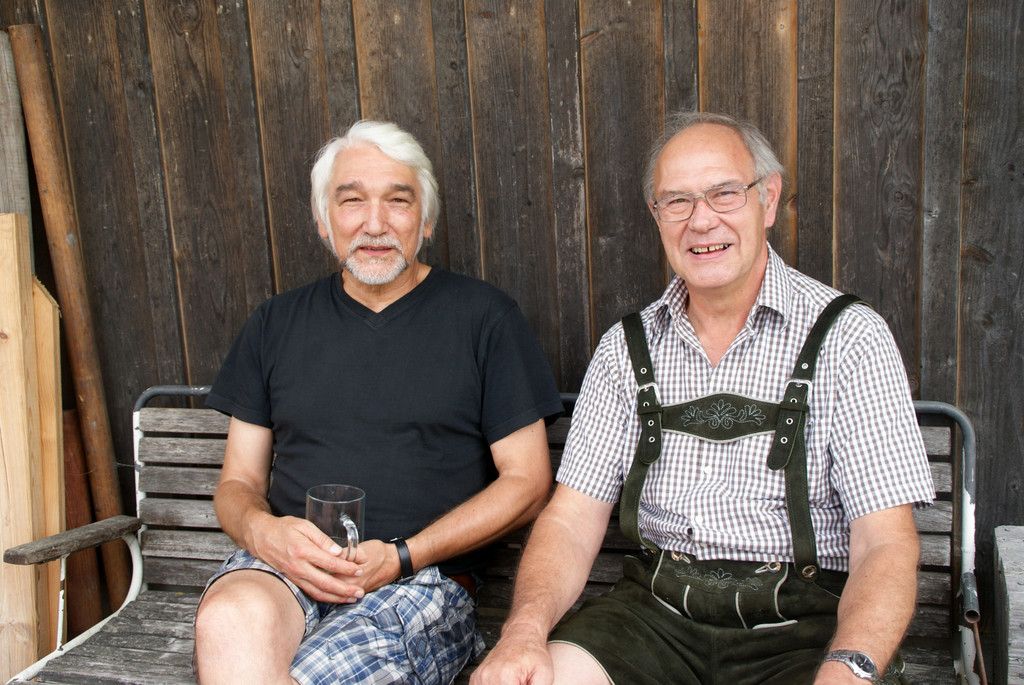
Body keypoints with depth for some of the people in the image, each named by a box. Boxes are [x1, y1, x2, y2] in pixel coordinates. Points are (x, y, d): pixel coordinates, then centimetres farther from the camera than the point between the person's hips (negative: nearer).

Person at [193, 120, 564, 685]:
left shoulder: (482, 316, 4)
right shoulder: (275, 325, 14)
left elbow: (527, 481, 1)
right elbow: (237, 482, 16)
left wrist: (401, 556, -10)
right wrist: (262, 530, -9)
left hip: (421, 578, -2)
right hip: (283, 568, 2)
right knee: (230, 624, -33)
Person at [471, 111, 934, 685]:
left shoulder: (846, 337, -4)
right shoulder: (627, 347, 7)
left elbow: (886, 544, -9)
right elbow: (573, 517, 3)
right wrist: (526, 627, -17)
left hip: (803, 623, -1)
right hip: (657, 609, 2)